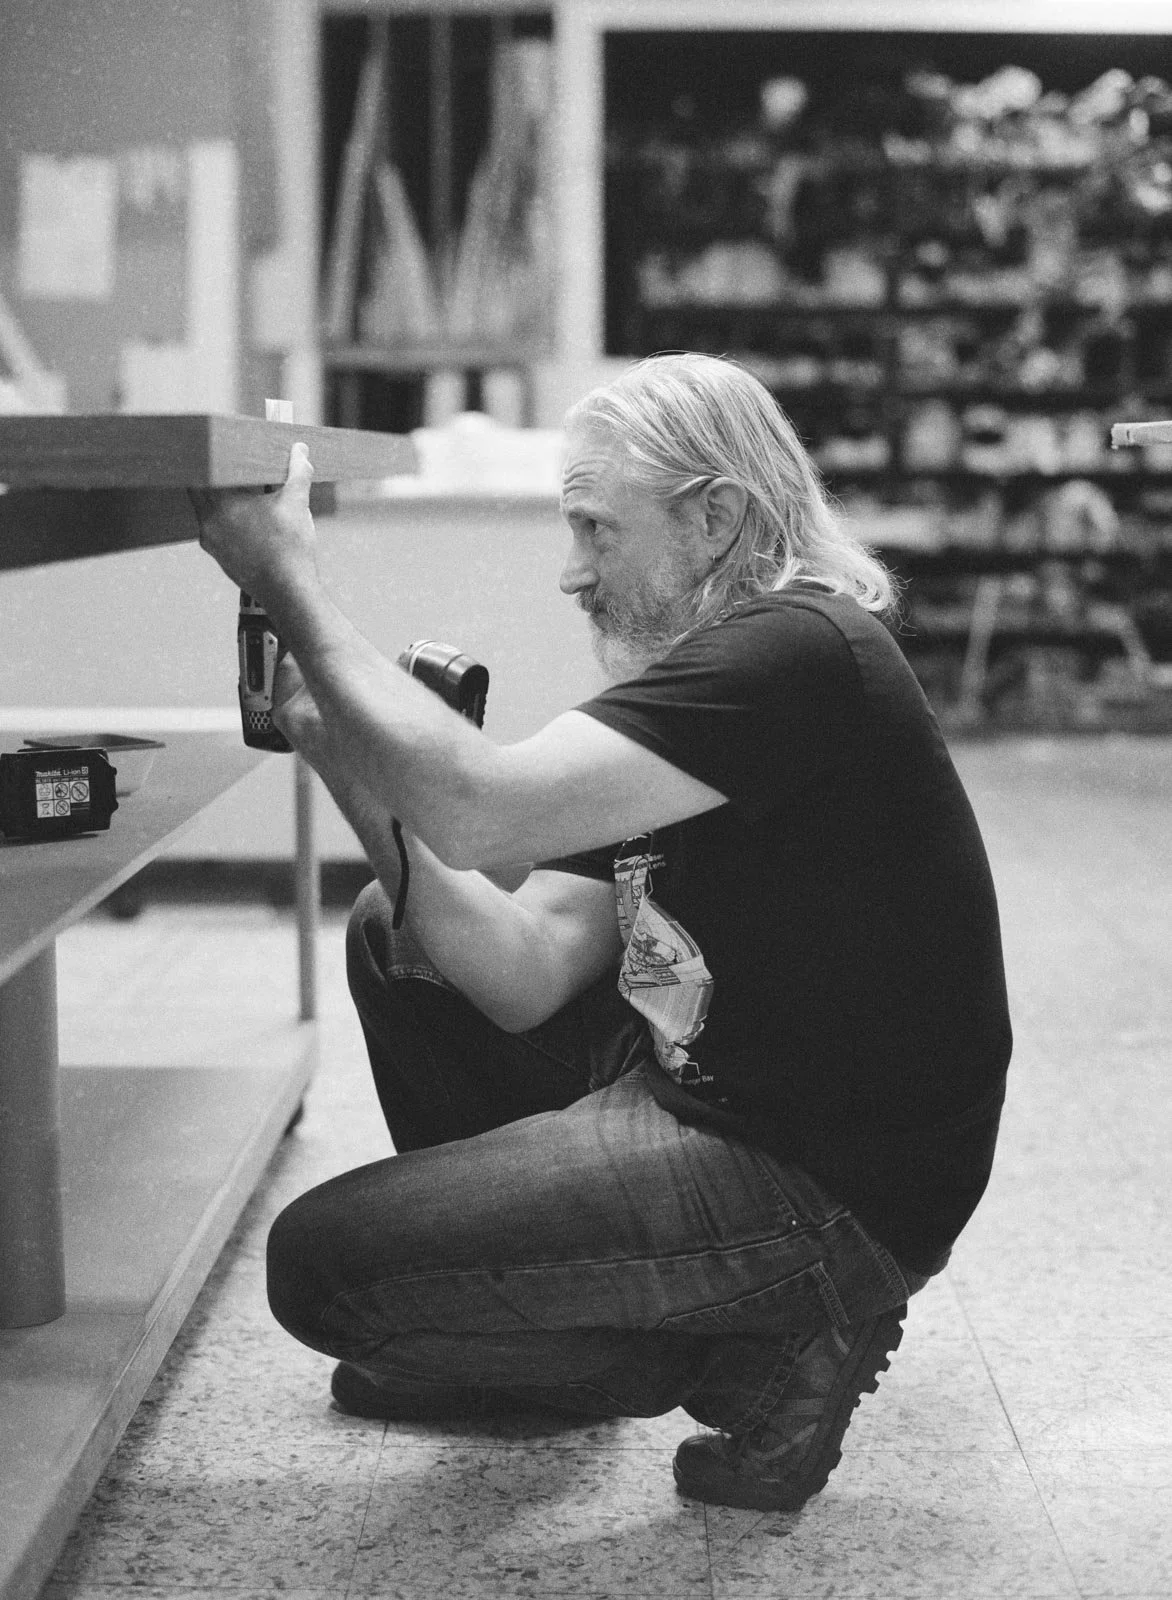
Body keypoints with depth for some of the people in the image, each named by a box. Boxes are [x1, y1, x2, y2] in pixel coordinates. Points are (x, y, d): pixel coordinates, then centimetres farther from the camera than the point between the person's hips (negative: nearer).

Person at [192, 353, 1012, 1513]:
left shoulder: (797, 657, -20)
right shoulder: (677, 682, 11)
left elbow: (475, 812, -30)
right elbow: (523, 979, 1)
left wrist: (292, 588, -19)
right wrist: (345, 756, -8)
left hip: (829, 1189, -10)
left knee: (321, 1262, -13)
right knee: (392, 939, 17)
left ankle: (764, 1346, -1)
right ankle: (513, 1330, 26)